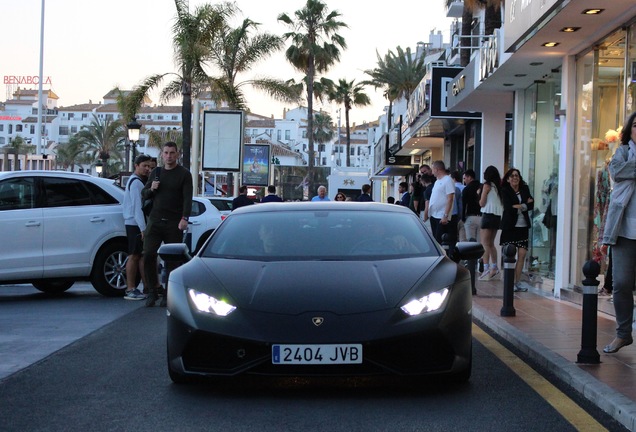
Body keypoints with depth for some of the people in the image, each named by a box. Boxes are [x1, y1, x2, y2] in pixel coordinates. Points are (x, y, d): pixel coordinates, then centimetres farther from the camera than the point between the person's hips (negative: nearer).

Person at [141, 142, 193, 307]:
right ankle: (153, 290, 5)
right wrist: (151, 189, -3)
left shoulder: (184, 174, 2)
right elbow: (144, 194, 19)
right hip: (155, 221, 3)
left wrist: (184, 218, -19)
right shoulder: (155, 173, 15)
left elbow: (187, 198, -6)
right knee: (148, 255, -8)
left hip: (174, 223, -3)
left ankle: (168, 294, 9)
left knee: (172, 259, 1)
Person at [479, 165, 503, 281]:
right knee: (491, 243, 16)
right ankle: (494, 268, 18)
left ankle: (486, 268, -18)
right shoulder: (498, 186, 12)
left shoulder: (487, 185, -6)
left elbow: (482, 203, -6)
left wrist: (479, 195, 12)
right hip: (497, 216, 7)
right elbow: (502, 202, 11)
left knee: (485, 243, -8)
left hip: (488, 214, -7)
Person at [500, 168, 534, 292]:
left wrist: (518, 206, -11)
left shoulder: (525, 189, 10)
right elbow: (508, 208, -13)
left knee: (522, 254, 0)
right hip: (510, 226, -4)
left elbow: (531, 205, 1)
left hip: (523, 226, 4)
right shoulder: (505, 191, -1)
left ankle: (517, 282, 8)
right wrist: (525, 204, -5)